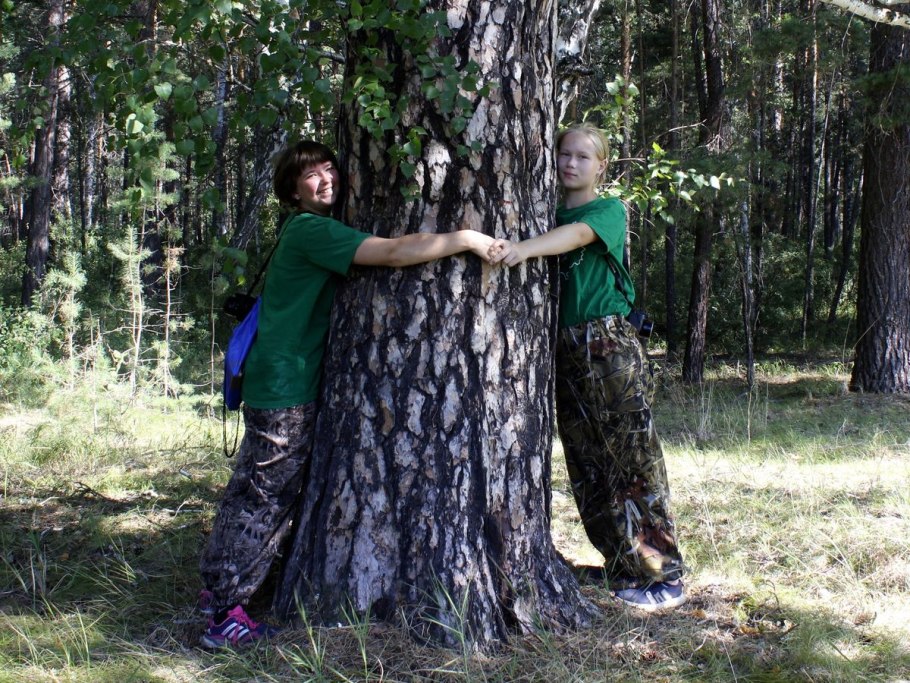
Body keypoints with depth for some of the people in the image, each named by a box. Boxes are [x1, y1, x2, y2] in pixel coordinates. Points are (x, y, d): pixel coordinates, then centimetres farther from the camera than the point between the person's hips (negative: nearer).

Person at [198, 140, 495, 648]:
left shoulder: (314, 231, 15)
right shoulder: (311, 231, -17)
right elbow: (395, 253, -26)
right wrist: (467, 239, -22)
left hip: (281, 381, 10)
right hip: (286, 386, -10)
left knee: (254, 490, 16)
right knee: (265, 496, -6)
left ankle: (219, 588, 26)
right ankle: (228, 614, -1)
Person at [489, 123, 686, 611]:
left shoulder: (608, 211, -1)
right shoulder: (550, 214, 19)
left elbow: (578, 233, -21)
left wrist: (524, 248, -39)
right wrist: (513, 247, -20)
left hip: (610, 344, -6)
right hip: (565, 347, 6)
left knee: (634, 458, -7)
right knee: (586, 466, 7)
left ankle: (664, 576, -2)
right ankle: (624, 570, 17)